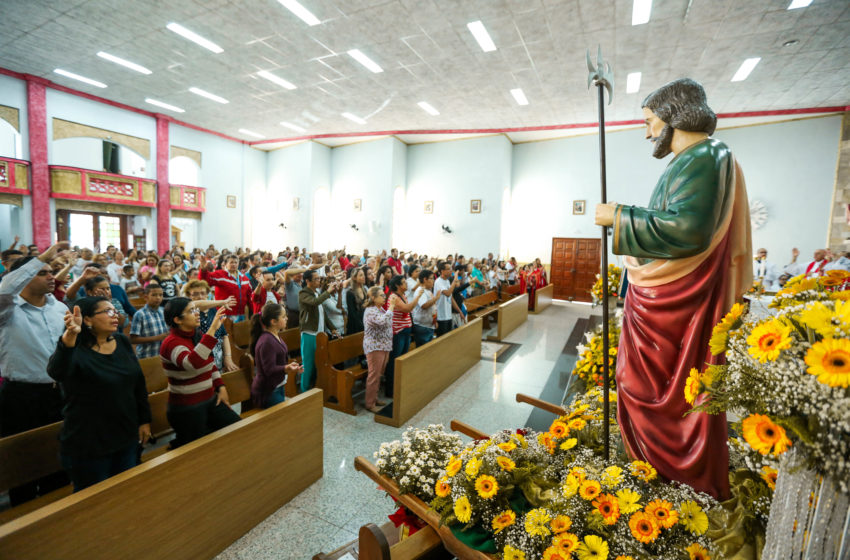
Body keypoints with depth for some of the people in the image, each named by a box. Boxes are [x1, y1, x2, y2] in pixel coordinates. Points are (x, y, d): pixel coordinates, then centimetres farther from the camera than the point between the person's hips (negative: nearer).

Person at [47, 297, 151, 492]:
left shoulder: (122, 342, 0)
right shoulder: (76, 349, -16)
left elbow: (138, 381, 7)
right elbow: (56, 373, -39)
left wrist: (145, 420, 8)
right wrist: (69, 337, -54)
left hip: (127, 437, 5)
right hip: (89, 445, -5)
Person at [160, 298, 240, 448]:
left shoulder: (198, 335, 4)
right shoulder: (172, 343, -20)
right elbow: (192, 363, -41)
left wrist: (221, 387, 7)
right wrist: (212, 330, -42)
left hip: (210, 400, 7)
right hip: (187, 408, -7)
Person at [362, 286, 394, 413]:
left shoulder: (381, 309, 12)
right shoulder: (370, 311, -17)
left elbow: (388, 322, 24)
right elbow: (383, 321, -34)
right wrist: (391, 307, -27)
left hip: (384, 346, 9)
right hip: (375, 347, -9)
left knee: (379, 374, 17)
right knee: (374, 375, -2)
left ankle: (374, 398, 30)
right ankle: (370, 404, 9)